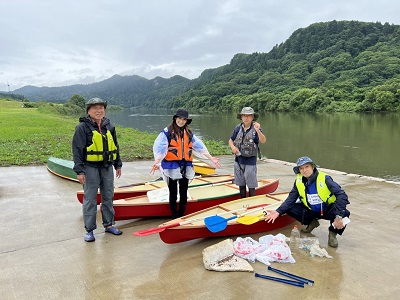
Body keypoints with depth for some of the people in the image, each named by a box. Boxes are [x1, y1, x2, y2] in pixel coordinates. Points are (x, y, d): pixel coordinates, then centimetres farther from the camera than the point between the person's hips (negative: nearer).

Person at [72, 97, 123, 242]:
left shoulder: (109, 127, 10)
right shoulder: (83, 127, -7)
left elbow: (115, 147, 18)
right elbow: (77, 150, -10)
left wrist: (118, 165, 16)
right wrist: (79, 171, -14)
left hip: (107, 167, 6)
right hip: (91, 168, -5)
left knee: (108, 197, 14)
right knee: (90, 200, 2)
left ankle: (109, 224, 28)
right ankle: (89, 230, 13)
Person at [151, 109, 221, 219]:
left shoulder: (189, 133, 9)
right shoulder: (167, 132, -5)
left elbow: (200, 147, 9)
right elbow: (159, 148, -14)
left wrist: (211, 158, 6)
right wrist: (156, 162, -29)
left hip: (185, 167, 4)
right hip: (172, 166, -4)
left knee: (184, 194, 12)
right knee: (173, 194, 5)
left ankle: (182, 216, 26)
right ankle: (175, 218, 17)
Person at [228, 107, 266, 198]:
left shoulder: (256, 128, -10)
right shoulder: (238, 128, 1)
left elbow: (263, 141, -25)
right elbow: (230, 140, 12)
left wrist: (258, 130, -43)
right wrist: (233, 147, -10)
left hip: (250, 161, -4)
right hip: (238, 160, 4)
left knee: (251, 184, 4)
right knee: (241, 183, 16)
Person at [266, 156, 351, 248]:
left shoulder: (324, 178, -23)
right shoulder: (299, 181, -10)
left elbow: (341, 195, -30)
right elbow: (291, 199, -9)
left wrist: (339, 217, -40)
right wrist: (278, 212, -24)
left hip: (327, 210, -4)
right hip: (310, 211, 4)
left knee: (344, 213, -32)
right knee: (289, 209, -14)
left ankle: (333, 233, 0)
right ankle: (312, 223, 13)